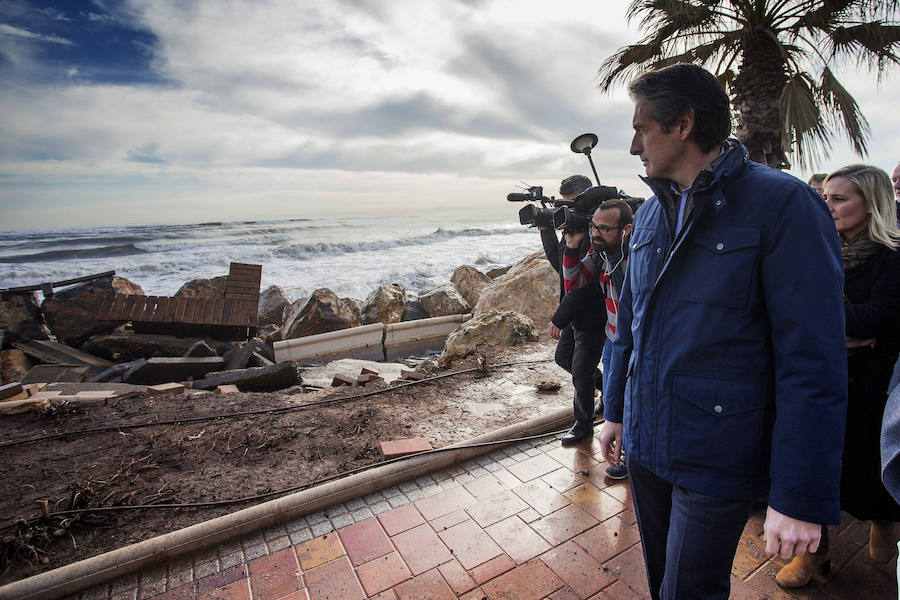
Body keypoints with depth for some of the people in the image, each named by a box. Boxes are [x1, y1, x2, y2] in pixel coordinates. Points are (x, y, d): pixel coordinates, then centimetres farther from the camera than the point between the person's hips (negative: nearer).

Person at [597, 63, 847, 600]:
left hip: (717, 460, -6)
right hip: (644, 443, 6)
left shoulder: (783, 204, -13)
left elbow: (813, 362, -16)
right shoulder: (650, 214, 7)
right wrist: (615, 410, 15)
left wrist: (800, 496, -16)